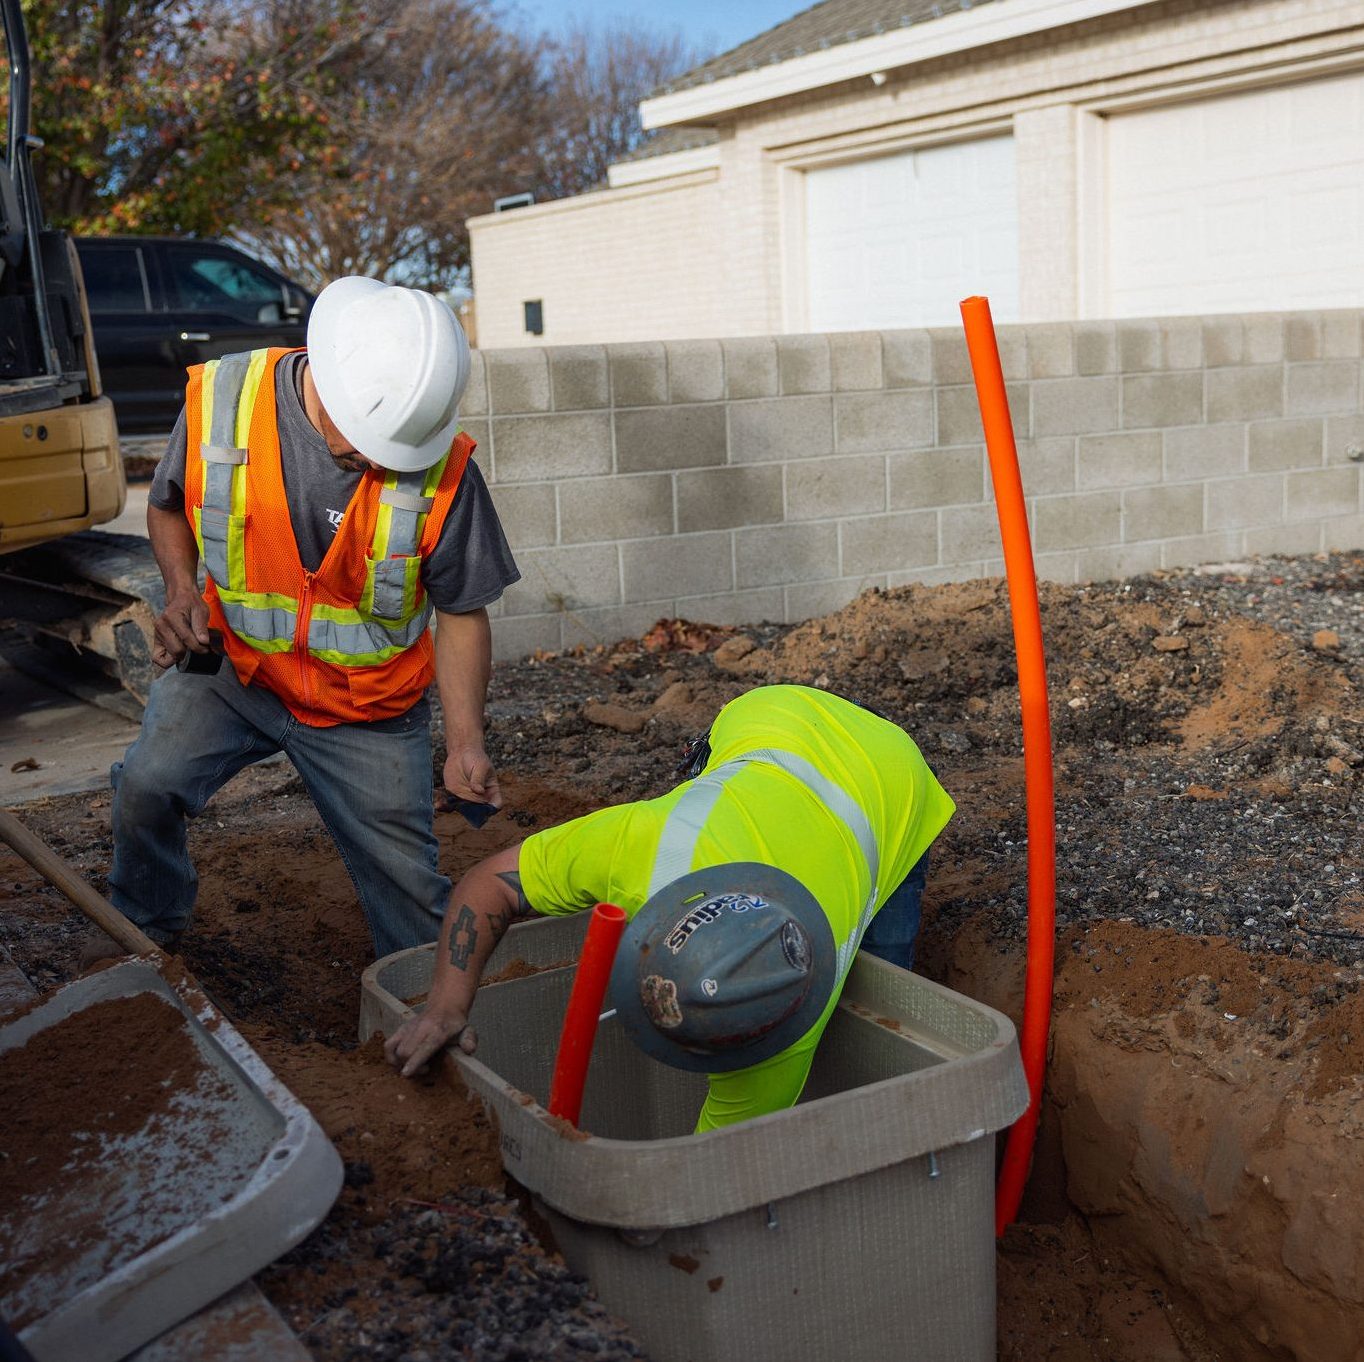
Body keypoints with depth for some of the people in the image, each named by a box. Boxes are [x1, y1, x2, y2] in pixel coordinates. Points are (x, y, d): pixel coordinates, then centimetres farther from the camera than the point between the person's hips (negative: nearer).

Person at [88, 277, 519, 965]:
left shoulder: (441, 468, -22)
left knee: (406, 880, 3)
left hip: (367, 709, -1)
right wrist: (182, 588, -15)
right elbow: (168, 505, 4)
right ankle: (144, 925, 21)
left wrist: (465, 745, -17)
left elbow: (460, 613, -10)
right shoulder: (220, 399, -18)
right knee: (145, 785, -12)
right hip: (230, 662, 2)